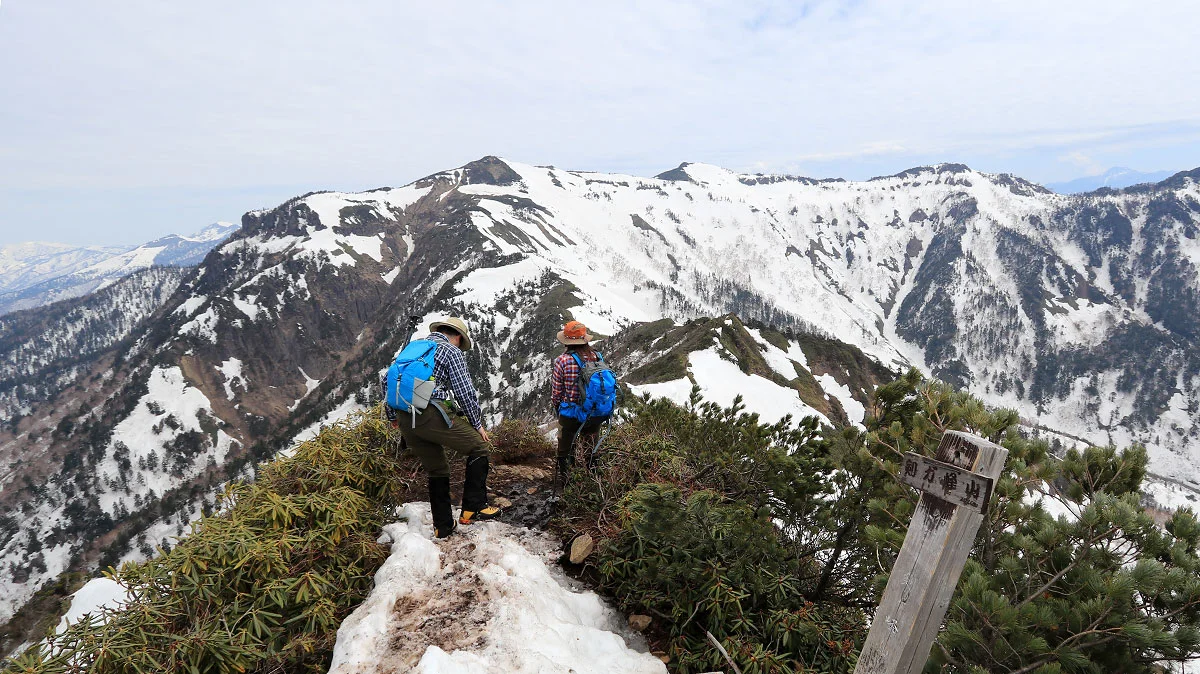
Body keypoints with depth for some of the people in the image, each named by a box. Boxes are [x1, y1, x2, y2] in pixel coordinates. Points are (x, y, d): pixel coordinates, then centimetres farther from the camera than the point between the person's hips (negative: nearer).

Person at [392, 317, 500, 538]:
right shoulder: (452, 351, 4)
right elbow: (465, 392, -3)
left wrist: (394, 415, 31)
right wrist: (477, 424, 7)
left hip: (405, 420, 8)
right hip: (431, 414, -7)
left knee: (436, 470, 20)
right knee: (478, 447, 6)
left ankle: (443, 526, 24)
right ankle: (473, 507, 3)